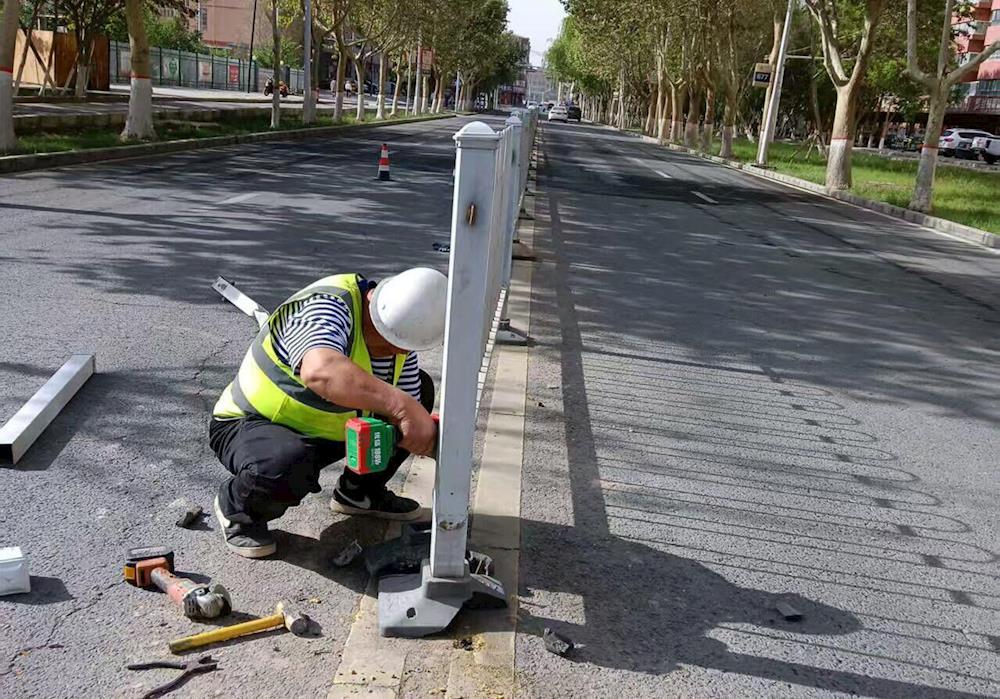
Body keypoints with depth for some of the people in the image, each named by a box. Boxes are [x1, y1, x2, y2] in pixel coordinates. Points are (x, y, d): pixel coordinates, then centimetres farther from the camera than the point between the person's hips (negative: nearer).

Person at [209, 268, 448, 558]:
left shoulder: (399, 337, -6)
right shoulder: (326, 308, -32)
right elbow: (319, 370, -54)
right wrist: (400, 404, -56)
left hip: (324, 430, 8)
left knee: (421, 387, 4)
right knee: (289, 467, -41)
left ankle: (359, 493, 18)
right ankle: (237, 509, -4)